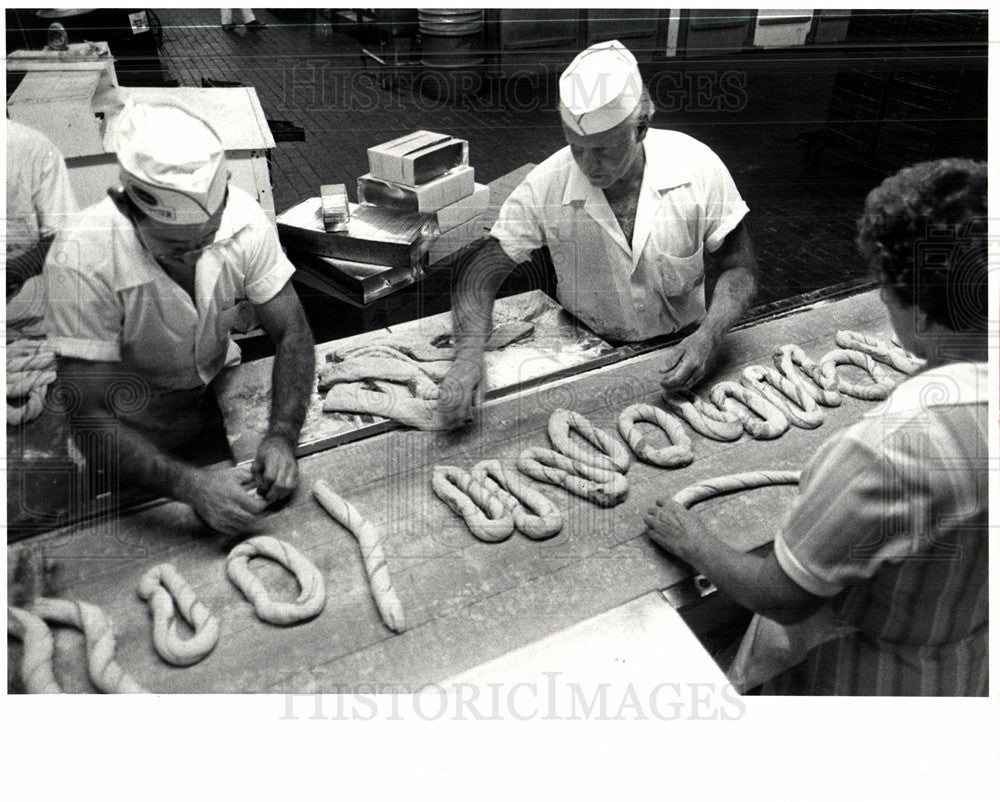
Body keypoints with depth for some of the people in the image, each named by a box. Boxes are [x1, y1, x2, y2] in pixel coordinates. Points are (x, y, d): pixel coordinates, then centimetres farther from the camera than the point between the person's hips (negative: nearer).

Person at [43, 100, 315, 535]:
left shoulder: (241, 218, -21)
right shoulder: (80, 261, -31)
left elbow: (291, 331, -14)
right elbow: (89, 416, -29)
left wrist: (282, 436, -29)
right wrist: (191, 485, -42)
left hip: (217, 384, 4)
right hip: (129, 427, -3)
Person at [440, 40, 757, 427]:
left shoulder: (698, 168, -15)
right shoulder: (547, 185, -15)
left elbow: (738, 268, -5)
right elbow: (479, 275, -12)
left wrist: (706, 338, -25)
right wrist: (469, 355, -31)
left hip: (677, 350, 0)